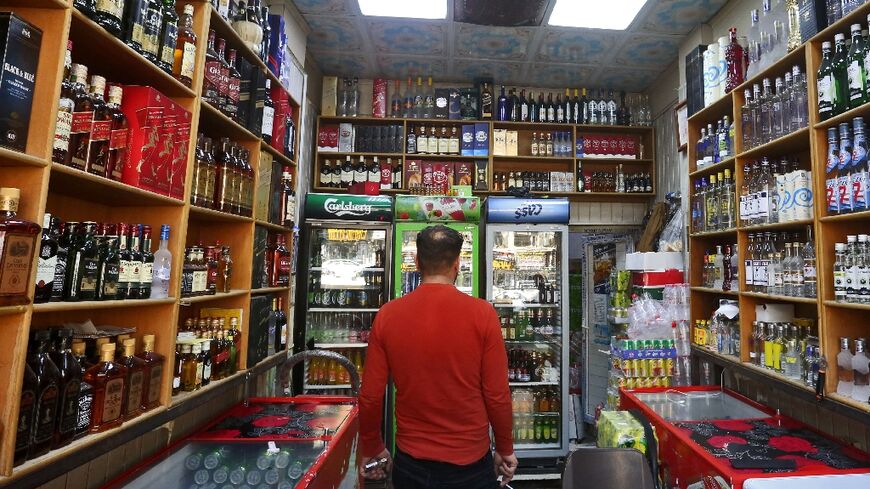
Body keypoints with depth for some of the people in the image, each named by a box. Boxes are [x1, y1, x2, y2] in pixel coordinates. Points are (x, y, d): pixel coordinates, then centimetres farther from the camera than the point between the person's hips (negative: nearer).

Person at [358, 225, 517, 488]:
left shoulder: (387, 314, -12)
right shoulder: (482, 313, -17)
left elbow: (370, 396, -7)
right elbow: (497, 395, -12)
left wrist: (372, 449, 11)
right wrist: (506, 450, 6)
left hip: (410, 464, 2)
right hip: (470, 465, -1)